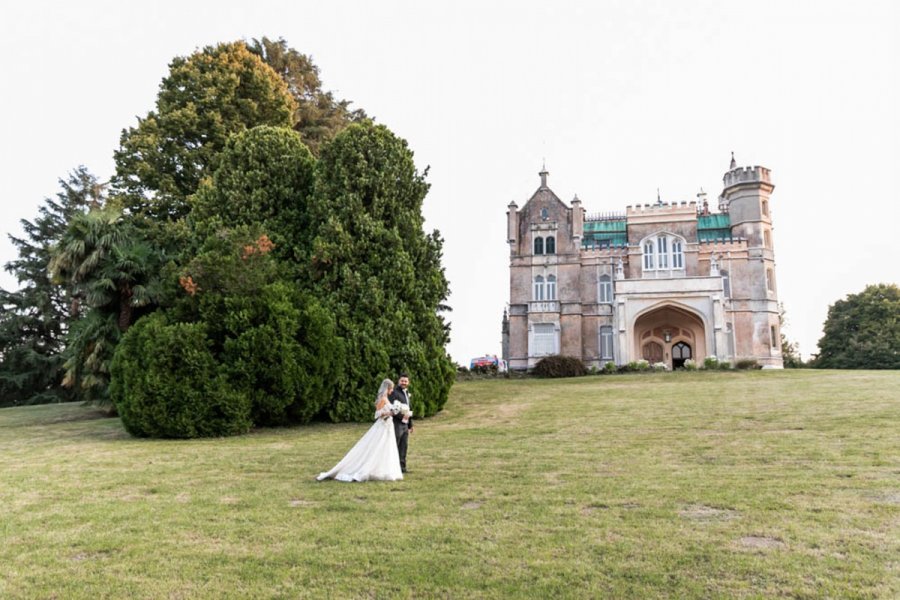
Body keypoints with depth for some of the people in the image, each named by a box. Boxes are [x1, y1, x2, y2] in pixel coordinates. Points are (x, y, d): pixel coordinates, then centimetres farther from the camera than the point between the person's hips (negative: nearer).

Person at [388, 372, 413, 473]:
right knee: (394, 447, -2)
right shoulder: (394, 392, -11)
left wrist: (410, 425, 21)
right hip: (396, 424, -8)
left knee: (404, 446, 11)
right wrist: (401, 417, -22)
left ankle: (402, 466, 17)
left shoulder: (407, 393, 18)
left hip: (405, 424, 9)